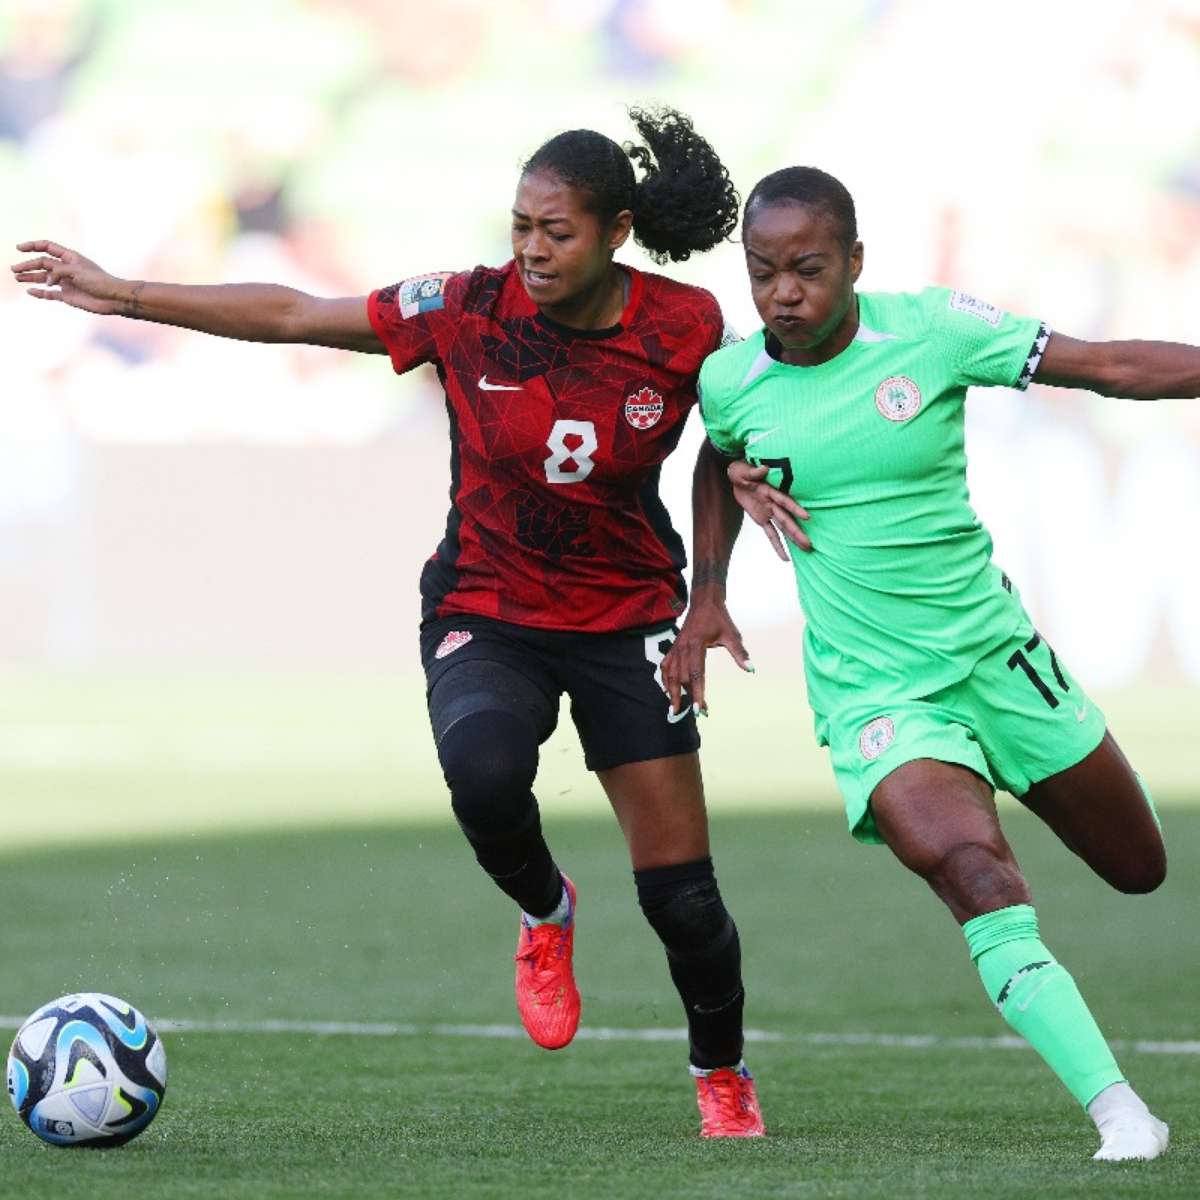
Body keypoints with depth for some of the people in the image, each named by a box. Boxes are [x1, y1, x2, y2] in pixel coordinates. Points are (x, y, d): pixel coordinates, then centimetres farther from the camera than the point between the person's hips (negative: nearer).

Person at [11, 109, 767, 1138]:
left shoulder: (685, 328, -12)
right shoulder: (467, 311, -13)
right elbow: (288, 315, -7)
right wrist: (121, 296, -8)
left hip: (626, 623, 0)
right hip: (486, 617, 0)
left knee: (680, 892, -2)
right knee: (483, 770, -35)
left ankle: (723, 1077, 27)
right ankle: (545, 915, -1)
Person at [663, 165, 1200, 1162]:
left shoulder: (931, 329, -11)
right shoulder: (730, 382, -6)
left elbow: (1105, 366, -10)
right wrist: (706, 600, 13)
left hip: (999, 656, 2)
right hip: (875, 695, -2)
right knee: (979, 880, -27)